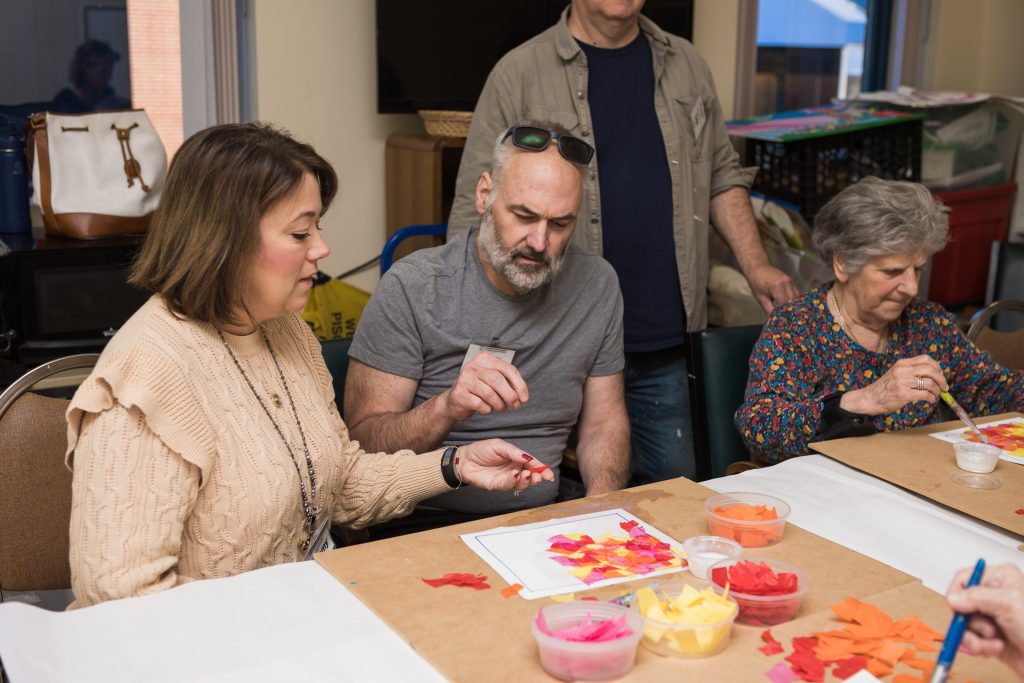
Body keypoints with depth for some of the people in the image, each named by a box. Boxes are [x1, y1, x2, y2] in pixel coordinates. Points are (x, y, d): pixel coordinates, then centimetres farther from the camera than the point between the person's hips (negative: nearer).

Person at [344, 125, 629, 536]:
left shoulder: (597, 285, 3)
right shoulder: (410, 288, -10)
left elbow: (604, 421, 12)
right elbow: (362, 440, -10)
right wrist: (446, 408, -30)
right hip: (423, 524, -4)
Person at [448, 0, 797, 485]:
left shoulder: (686, 66, 11)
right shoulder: (520, 73, -3)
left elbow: (721, 175, 18)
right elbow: (474, 212, -5)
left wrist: (756, 266, 5)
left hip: (666, 346, 4)